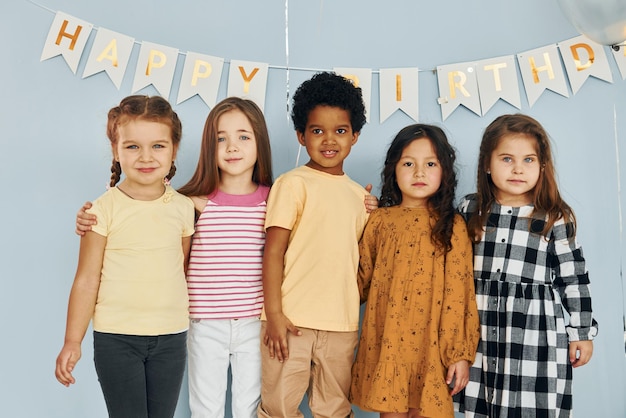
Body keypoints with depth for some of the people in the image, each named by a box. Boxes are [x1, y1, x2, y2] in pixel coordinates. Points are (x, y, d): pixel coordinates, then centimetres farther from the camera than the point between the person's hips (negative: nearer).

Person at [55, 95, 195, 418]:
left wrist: (183, 320, 12)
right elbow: (86, 280, -5)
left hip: (171, 336, 3)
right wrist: (72, 342, -1)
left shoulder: (184, 207, 0)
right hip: (115, 336, -2)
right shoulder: (105, 209, -9)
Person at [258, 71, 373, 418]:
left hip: (342, 324, 5)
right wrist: (274, 314, -12)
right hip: (292, 320, -4)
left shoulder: (359, 194, 11)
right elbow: (273, 251, -9)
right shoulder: (293, 184, -6)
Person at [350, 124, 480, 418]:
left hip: (430, 345, -1)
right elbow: (362, 280, 9)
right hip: (385, 342, 2)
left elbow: (459, 294, -4)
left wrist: (460, 353, -5)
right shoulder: (378, 221, 3)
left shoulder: (452, 226, -2)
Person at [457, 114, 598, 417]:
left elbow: (574, 279, 0)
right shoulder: (470, 210, 2)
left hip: (537, 333, -2)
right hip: (481, 332, 3)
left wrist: (582, 332, 2)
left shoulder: (556, 219, -4)